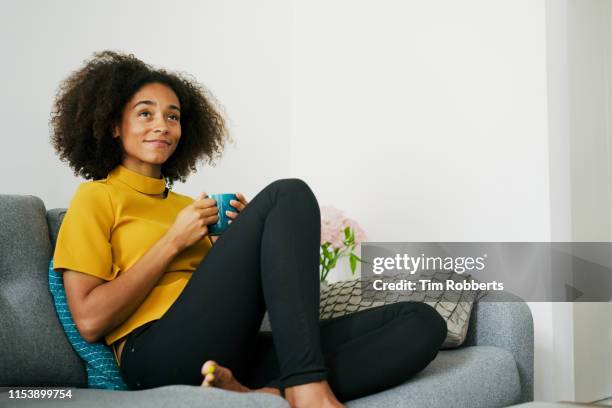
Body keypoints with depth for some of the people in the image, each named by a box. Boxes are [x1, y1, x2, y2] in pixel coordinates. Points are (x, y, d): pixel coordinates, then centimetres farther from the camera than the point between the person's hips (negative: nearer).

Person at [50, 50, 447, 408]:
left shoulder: (185, 204, 29)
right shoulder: (96, 197, 9)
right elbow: (90, 321, -4)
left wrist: (248, 238, 8)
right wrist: (174, 241, -3)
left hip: (236, 354, 7)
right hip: (164, 354, -6)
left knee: (422, 321, -11)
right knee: (288, 195, -18)